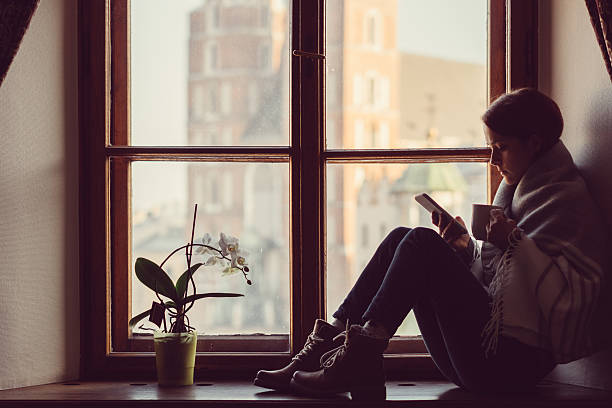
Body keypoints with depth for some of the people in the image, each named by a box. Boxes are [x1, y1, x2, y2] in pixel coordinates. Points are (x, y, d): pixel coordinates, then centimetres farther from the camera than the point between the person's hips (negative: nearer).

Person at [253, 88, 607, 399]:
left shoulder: (567, 199, -4)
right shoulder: (517, 190, 24)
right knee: (402, 238, 2)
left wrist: (515, 242, -20)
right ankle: (329, 344, -9)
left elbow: (571, 295, -17)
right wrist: (465, 246, 5)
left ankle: (360, 358, -26)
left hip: (513, 361, -9)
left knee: (422, 243, -20)